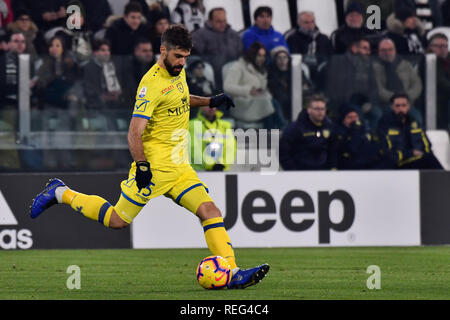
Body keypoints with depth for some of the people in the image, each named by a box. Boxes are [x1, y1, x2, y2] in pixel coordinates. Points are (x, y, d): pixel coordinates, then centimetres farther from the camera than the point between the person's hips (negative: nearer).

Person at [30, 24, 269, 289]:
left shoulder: (178, 72, 9)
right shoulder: (152, 83, -18)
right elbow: (135, 132, -20)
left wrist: (210, 102, 20)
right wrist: (141, 165, -28)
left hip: (180, 167, 7)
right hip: (155, 167, -7)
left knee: (211, 212, -8)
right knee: (117, 220, 2)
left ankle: (232, 273, -13)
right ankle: (61, 193, 20)